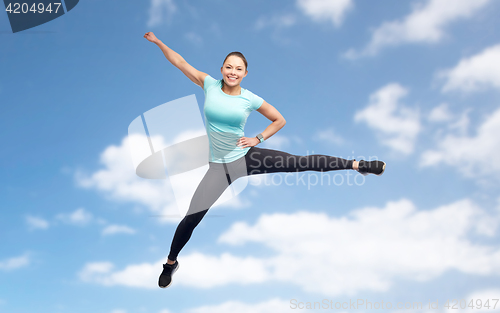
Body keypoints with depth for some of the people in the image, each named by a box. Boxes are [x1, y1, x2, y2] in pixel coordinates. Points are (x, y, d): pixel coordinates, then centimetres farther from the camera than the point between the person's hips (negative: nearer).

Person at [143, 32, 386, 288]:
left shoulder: (250, 99, -6)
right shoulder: (210, 85, -4)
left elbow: (279, 120, 7)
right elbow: (179, 62, 3)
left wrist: (258, 139, -1)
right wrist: (157, 41, 2)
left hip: (247, 157, 0)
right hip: (219, 166, 0)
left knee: (303, 162, -7)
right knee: (192, 217, -4)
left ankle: (358, 165, 6)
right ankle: (171, 262, 21)